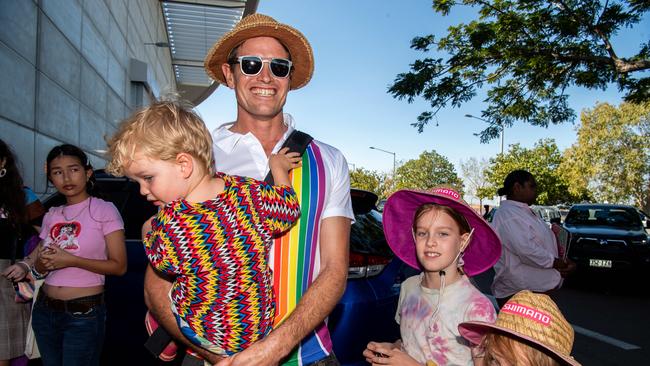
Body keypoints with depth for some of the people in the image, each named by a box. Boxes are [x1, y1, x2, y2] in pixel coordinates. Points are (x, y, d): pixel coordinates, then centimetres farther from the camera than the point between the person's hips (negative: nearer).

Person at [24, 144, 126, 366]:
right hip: (44, 311, 6)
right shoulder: (51, 216, 9)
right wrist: (41, 263, -8)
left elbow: (119, 266, -12)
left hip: (84, 314, -5)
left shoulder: (104, 210, -9)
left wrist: (71, 260, -19)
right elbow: (38, 270, 14)